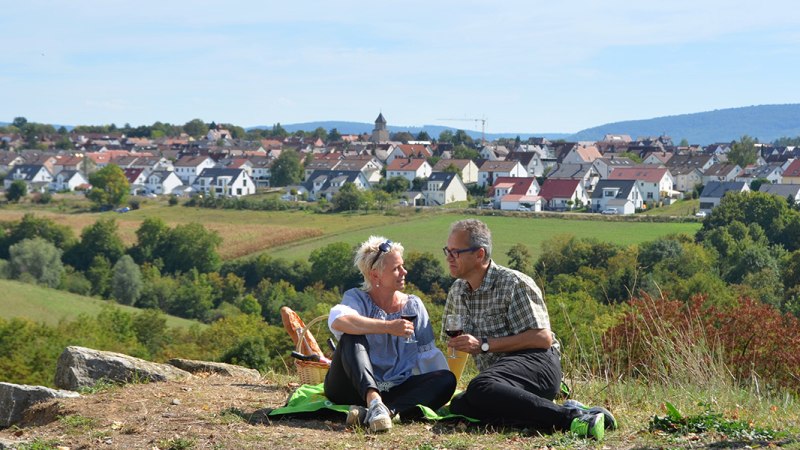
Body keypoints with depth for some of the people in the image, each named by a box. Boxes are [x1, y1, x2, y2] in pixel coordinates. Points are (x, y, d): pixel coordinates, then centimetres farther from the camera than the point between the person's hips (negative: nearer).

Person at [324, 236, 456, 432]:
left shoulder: (413, 305, 8)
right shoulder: (357, 298, -3)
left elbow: (429, 357, 4)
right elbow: (337, 320, -29)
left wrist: (439, 391, -10)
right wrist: (389, 327, -30)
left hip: (396, 392, 3)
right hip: (355, 388, -3)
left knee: (446, 379, -21)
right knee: (352, 336, -27)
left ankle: (377, 412, -41)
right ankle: (374, 403, -47)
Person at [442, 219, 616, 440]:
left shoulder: (513, 284, -7)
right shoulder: (456, 292, 16)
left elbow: (543, 338, -14)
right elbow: (456, 344, 30)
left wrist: (484, 345, -16)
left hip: (537, 364, -8)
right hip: (500, 375, 8)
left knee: (479, 389, -39)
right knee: (458, 405, -27)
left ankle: (571, 417, -36)